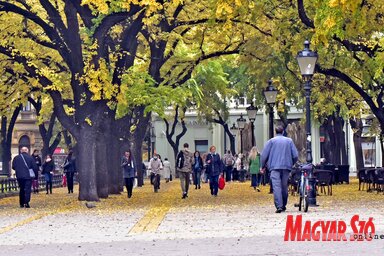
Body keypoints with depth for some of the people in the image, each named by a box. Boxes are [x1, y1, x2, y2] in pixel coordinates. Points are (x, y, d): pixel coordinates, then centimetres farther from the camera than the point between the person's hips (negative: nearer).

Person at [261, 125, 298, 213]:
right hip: (286, 167, 3)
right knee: (284, 186, 14)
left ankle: (279, 206, -24)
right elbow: (295, 155, 7)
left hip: (275, 167, -3)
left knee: (276, 186, -11)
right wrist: (292, 164, 23)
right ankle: (283, 205, 22)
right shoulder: (289, 141, 10)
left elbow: (264, 155, 2)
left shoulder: (271, 141, 5)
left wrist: (263, 166, 14)